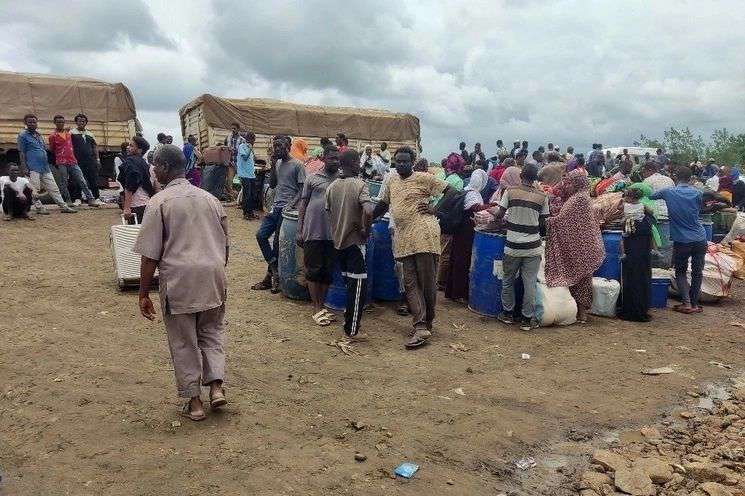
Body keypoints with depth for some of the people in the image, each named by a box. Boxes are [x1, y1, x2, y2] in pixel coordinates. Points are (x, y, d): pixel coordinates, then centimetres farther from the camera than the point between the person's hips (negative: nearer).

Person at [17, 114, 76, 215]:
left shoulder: (39, 135, 18)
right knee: (34, 190, -3)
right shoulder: (23, 135, -2)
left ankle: (63, 206, 4)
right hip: (33, 168, -6)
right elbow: (22, 153, -6)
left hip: (45, 167, 7)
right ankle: (39, 208, 4)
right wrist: (24, 168, -11)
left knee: (53, 188, 4)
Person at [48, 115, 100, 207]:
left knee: (82, 181, -1)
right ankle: (68, 201, 7)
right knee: (64, 183, 1)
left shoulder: (68, 132, 12)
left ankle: (90, 199, -2)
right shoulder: (53, 136, 0)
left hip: (72, 161, 4)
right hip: (61, 163, -4)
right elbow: (52, 150, 8)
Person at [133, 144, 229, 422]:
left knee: (183, 341, 9)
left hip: (179, 280, -4)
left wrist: (144, 294, -2)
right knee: (211, 332, 21)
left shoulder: (160, 202, -6)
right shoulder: (210, 199, 9)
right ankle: (216, 386, 10)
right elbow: (225, 244, 15)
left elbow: (150, 255, -8)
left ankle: (194, 401, 17)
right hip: (213, 277, 4)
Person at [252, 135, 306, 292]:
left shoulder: (297, 165, -6)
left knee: (278, 242, -2)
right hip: (275, 207, 7)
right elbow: (272, 185, 12)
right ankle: (275, 270, 7)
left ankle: (271, 275, 11)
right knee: (261, 235, -1)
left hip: (287, 209, -7)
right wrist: (273, 164, 3)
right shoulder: (277, 164, 14)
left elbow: (302, 189, -8)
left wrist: (292, 204, -20)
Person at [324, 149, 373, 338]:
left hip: (337, 241, 7)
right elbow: (368, 211, -28)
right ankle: (352, 329, 5)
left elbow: (328, 212, 10)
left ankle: (350, 318, 32)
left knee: (349, 282, 21)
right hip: (354, 242, -6)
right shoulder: (359, 185, -14)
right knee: (358, 285, 1)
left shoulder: (331, 187, 4)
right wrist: (366, 231, -13)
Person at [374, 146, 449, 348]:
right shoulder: (392, 180, 17)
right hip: (404, 239, 6)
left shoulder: (423, 178, 0)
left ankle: (427, 323, 15)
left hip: (424, 235, -6)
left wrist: (435, 210, -4)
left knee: (427, 282, 0)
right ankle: (420, 327, 1)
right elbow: (383, 204, 28)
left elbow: (451, 193, 1)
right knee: (410, 284, 0)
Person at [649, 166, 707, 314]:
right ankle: (694, 303, 20)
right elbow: (698, 211, 12)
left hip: (681, 240, -2)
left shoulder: (668, 192, -5)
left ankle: (687, 303, 3)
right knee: (697, 272, 13)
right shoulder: (697, 193, -2)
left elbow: (651, 196, 11)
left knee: (680, 271, 14)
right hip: (700, 239, 2)